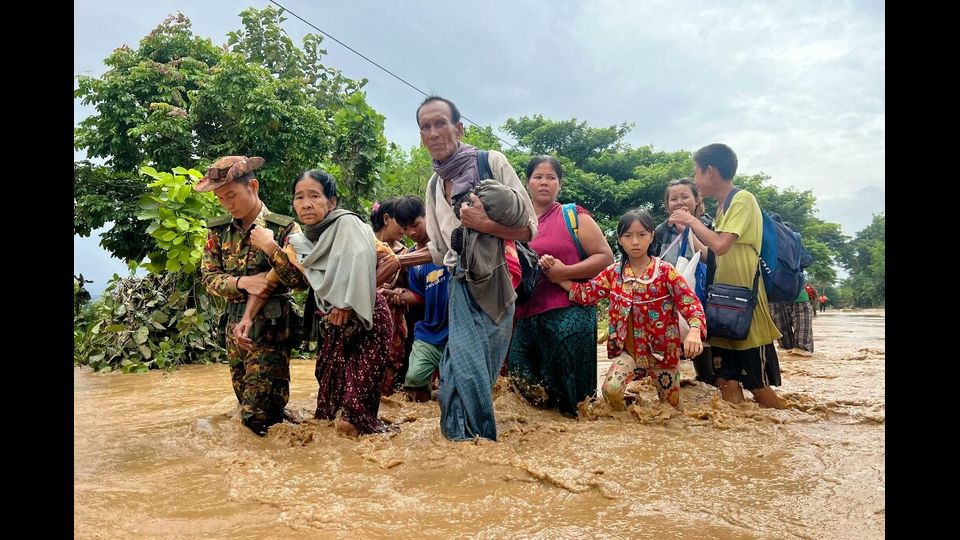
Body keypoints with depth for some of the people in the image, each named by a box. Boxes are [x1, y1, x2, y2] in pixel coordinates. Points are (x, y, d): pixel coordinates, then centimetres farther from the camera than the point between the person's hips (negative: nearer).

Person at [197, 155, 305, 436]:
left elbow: (300, 278, -14)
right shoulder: (219, 230, 6)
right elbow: (208, 276, 2)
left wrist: (271, 247, -23)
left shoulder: (284, 227, -9)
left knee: (259, 415, -7)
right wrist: (243, 282, -15)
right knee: (246, 404, 16)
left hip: (270, 327, -6)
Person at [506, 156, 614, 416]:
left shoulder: (573, 216, 4)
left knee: (566, 390, 1)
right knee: (524, 384, 3)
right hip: (525, 317, 4)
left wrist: (565, 272, -13)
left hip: (568, 315, -4)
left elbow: (605, 257, -2)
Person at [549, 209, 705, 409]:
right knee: (610, 389, -25)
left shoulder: (665, 271, -11)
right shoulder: (613, 273, -1)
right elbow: (585, 294, 1)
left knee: (671, 407, 14)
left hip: (662, 351, -1)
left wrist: (694, 331, -34)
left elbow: (691, 303, -14)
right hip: (628, 350, 1)